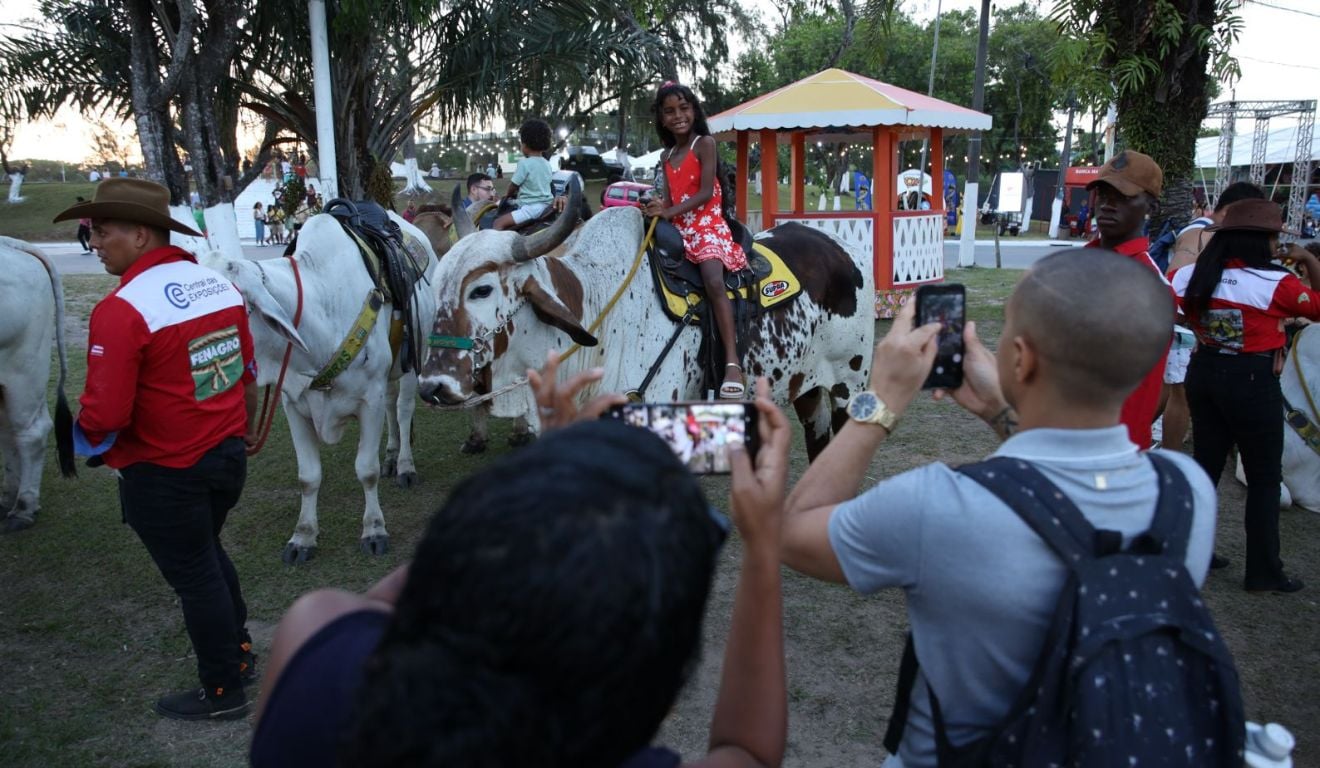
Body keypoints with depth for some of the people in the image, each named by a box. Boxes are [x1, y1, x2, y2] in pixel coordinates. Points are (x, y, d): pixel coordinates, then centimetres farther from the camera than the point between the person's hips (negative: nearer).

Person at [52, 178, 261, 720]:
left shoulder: (122, 309, -23)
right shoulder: (221, 286, 0)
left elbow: (105, 415, -24)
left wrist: (86, 436, -1)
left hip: (164, 473, -7)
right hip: (229, 455, 7)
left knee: (193, 573, 10)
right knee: (208, 552, 27)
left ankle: (223, 691, 27)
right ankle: (239, 650, 43)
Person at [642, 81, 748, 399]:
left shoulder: (705, 143, -1)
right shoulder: (667, 156, 18)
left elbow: (706, 192, -10)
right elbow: (670, 198, 14)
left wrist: (668, 212, -19)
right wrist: (657, 209, -10)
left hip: (707, 224, -7)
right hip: (678, 229, 8)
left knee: (714, 281, -29)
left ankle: (733, 362, -37)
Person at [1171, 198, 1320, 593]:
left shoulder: (1196, 275, -4)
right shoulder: (1276, 283, -17)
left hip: (1204, 373, 6)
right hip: (1252, 381, -5)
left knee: (1205, 464, 18)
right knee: (1265, 478, 8)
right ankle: (1264, 572, 15)